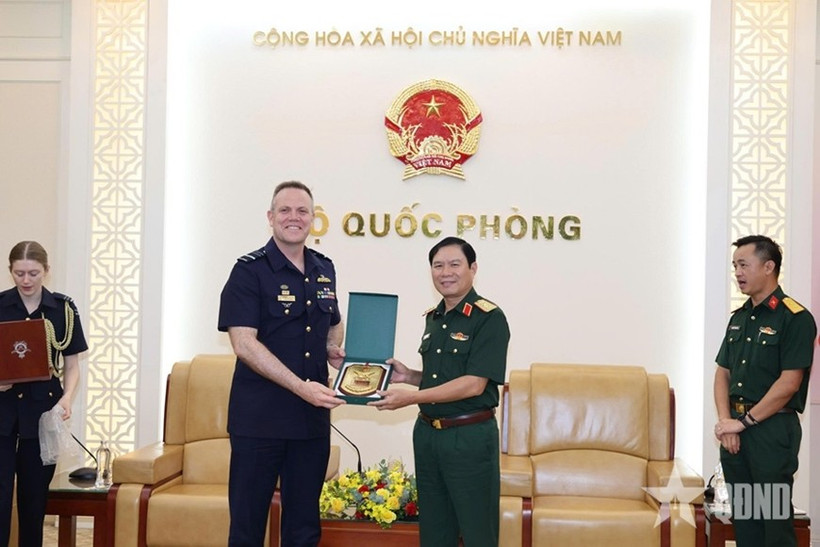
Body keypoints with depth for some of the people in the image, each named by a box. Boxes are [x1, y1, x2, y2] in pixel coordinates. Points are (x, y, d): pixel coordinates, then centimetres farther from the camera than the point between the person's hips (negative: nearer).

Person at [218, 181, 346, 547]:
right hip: (259, 417, -5)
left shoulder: (324, 270, 10)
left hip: (313, 416, 5)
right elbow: (244, 343, -16)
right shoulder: (250, 270, -7)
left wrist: (333, 350, 3)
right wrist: (301, 387, -22)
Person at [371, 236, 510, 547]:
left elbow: (474, 384, -20)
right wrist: (408, 376, 1)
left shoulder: (489, 319, -12)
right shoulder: (432, 318, 11)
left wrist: (410, 397, -21)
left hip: (470, 437, -7)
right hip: (427, 432, 7)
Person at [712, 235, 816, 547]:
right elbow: (723, 372, 13)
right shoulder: (739, 317, 13)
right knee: (743, 515, 11)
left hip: (773, 429, -7)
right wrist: (725, 421, -2)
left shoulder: (795, 318, -10)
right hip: (736, 430, 7)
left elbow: (789, 382, -15)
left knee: (775, 518, -2)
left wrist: (744, 421, -13)